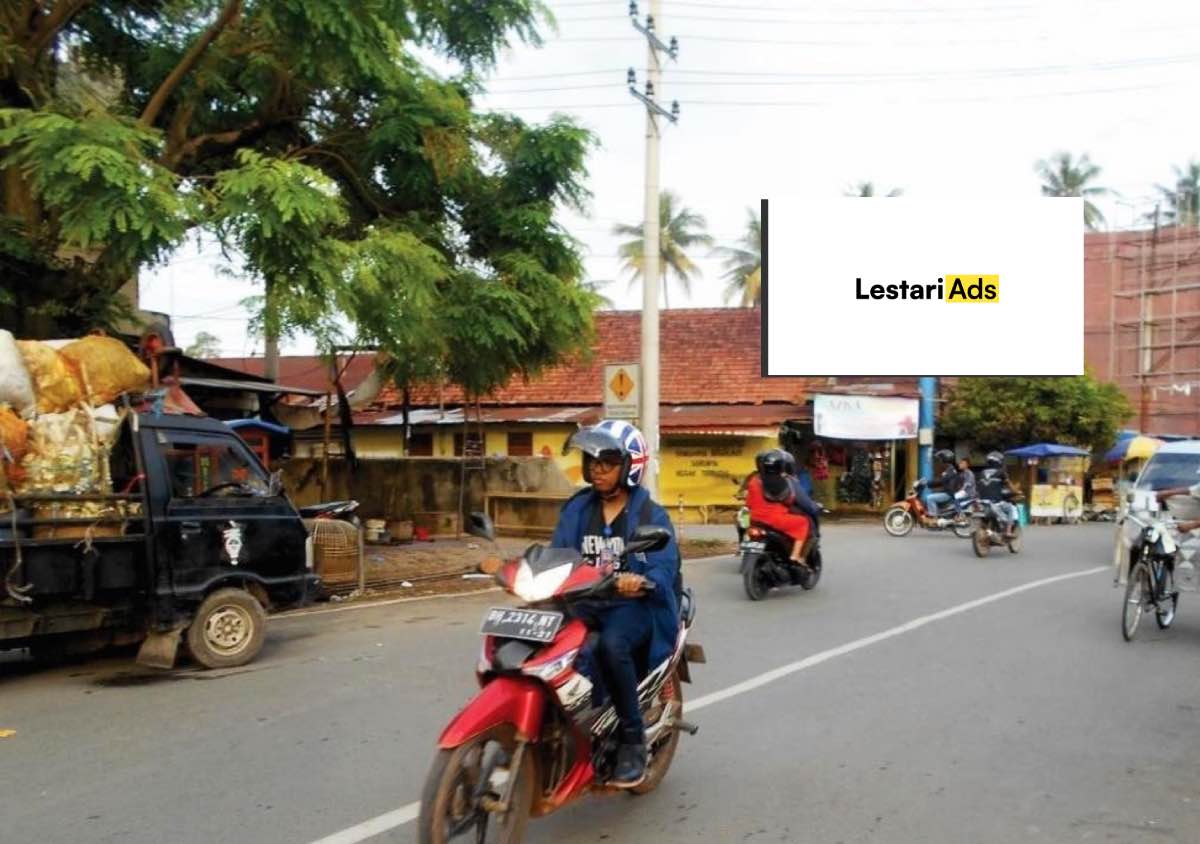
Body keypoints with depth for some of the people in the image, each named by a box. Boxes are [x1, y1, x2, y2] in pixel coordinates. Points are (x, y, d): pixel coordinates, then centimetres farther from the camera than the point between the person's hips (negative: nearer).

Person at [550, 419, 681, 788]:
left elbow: (664, 569, -13)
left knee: (611, 645, -37)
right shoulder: (577, 508, 14)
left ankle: (633, 739, -19)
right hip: (583, 603, 4)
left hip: (633, 605, -4)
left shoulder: (651, 515, -1)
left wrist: (641, 582, -36)